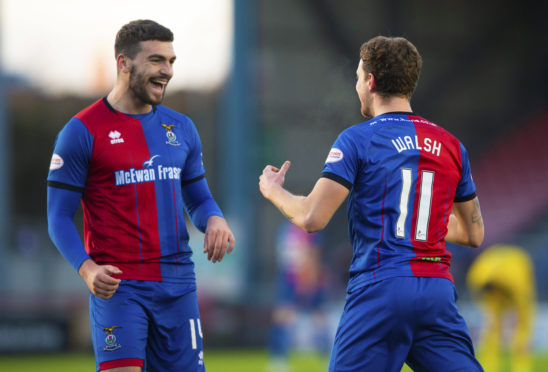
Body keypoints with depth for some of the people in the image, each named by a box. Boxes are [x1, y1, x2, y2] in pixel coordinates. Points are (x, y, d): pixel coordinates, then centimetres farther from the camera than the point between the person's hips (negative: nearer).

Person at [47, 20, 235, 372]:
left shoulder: (181, 128, 14)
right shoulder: (83, 131, -3)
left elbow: (197, 198, 21)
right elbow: (59, 217, -3)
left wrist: (214, 220, -4)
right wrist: (87, 269, -20)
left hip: (178, 285, 5)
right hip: (117, 286, -5)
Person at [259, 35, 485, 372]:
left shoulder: (357, 139, -2)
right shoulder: (451, 145, 12)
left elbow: (312, 218, -9)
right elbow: (474, 233, 20)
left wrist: (273, 190, 11)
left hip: (380, 287, -4)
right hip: (439, 290, 4)